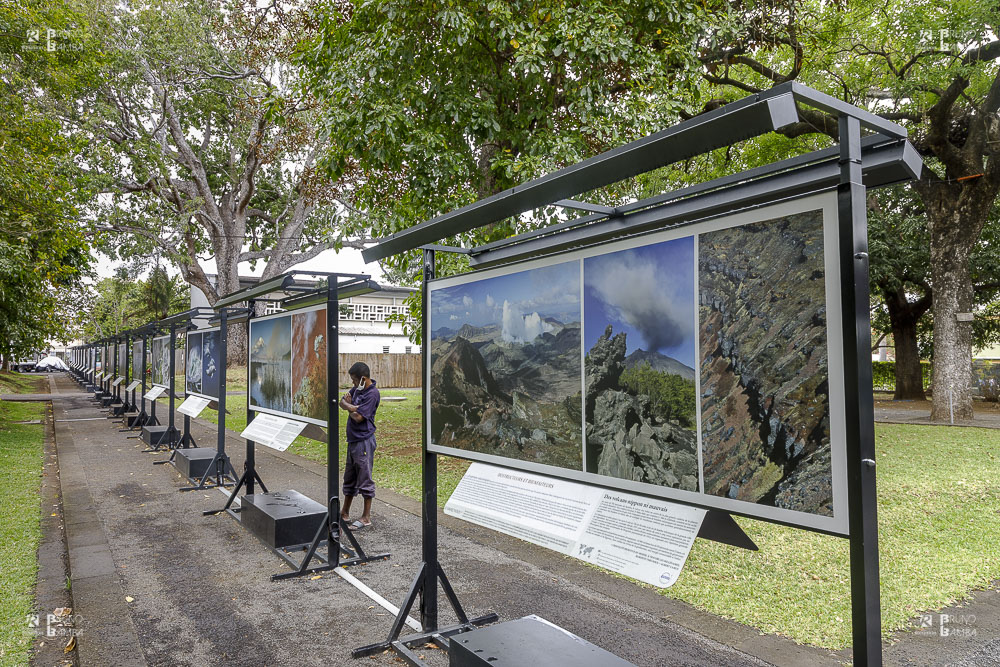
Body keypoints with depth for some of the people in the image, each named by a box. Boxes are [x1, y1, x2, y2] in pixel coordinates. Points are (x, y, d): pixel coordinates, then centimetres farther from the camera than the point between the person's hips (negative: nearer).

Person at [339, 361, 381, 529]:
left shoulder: (372, 394, -17)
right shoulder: (358, 389, 10)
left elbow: (358, 417, -20)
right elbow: (342, 402, 13)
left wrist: (349, 405, -3)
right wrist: (351, 406, -9)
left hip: (364, 441, -9)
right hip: (353, 439, 9)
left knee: (365, 479, -1)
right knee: (349, 478, 18)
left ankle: (366, 518, 8)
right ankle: (345, 513, 31)